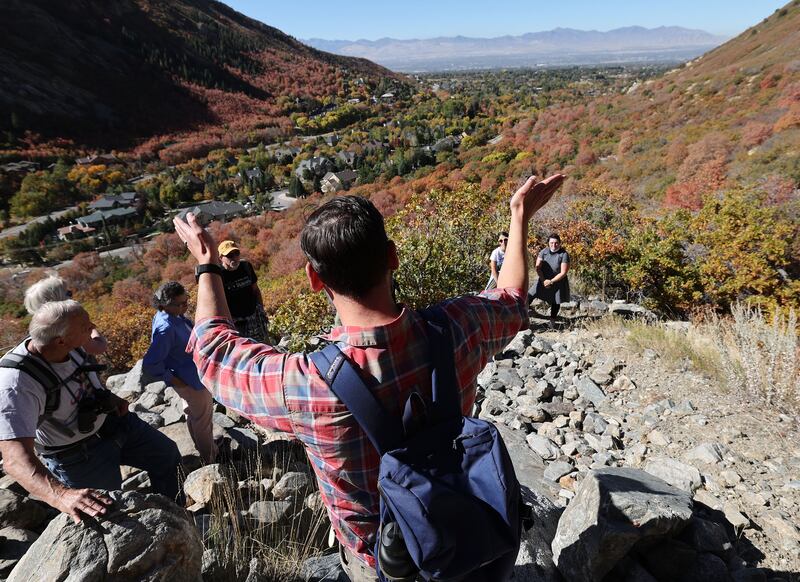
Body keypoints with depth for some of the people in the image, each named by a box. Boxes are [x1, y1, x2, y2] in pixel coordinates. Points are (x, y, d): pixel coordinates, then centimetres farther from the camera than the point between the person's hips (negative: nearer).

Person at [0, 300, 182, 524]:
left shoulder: (71, 347, -13)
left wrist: (109, 397, -3)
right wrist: (61, 495, -60)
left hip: (113, 420, 7)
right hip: (79, 453, -7)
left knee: (168, 455, 16)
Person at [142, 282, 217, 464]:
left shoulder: (172, 315, -8)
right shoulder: (166, 328, -35)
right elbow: (150, 365, -34)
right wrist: (171, 379, -21)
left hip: (194, 373, 9)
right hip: (193, 381, -9)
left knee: (193, 413, 29)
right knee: (204, 421, 12)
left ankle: (203, 448, 52)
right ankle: (211, 459, 34)